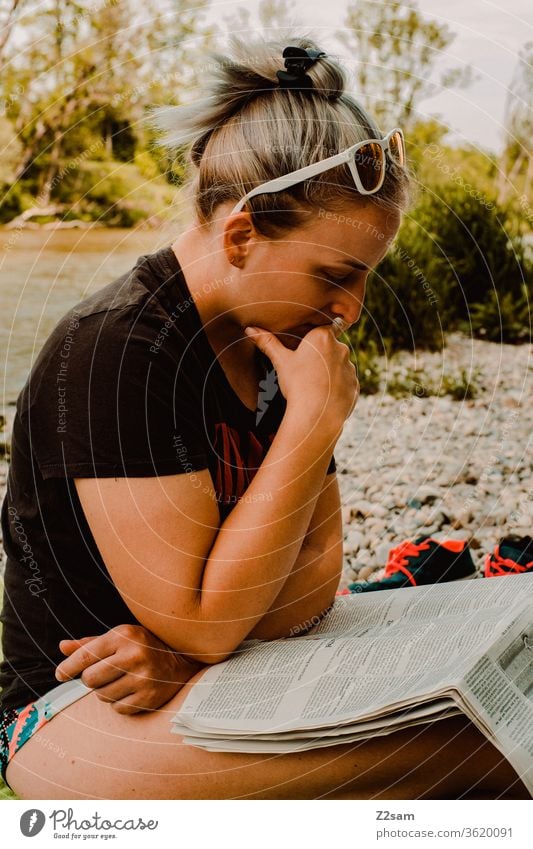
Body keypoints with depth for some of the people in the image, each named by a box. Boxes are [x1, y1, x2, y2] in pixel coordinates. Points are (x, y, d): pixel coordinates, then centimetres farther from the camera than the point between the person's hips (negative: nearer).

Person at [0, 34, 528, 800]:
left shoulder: (277, 343, 2)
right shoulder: (117, 350, -22)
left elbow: (317, 568, 0)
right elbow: (204, 619, -23)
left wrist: (188, 650, -18)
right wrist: (317, 419, -23)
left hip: (209, 678, 7)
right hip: (80, 717, -7)